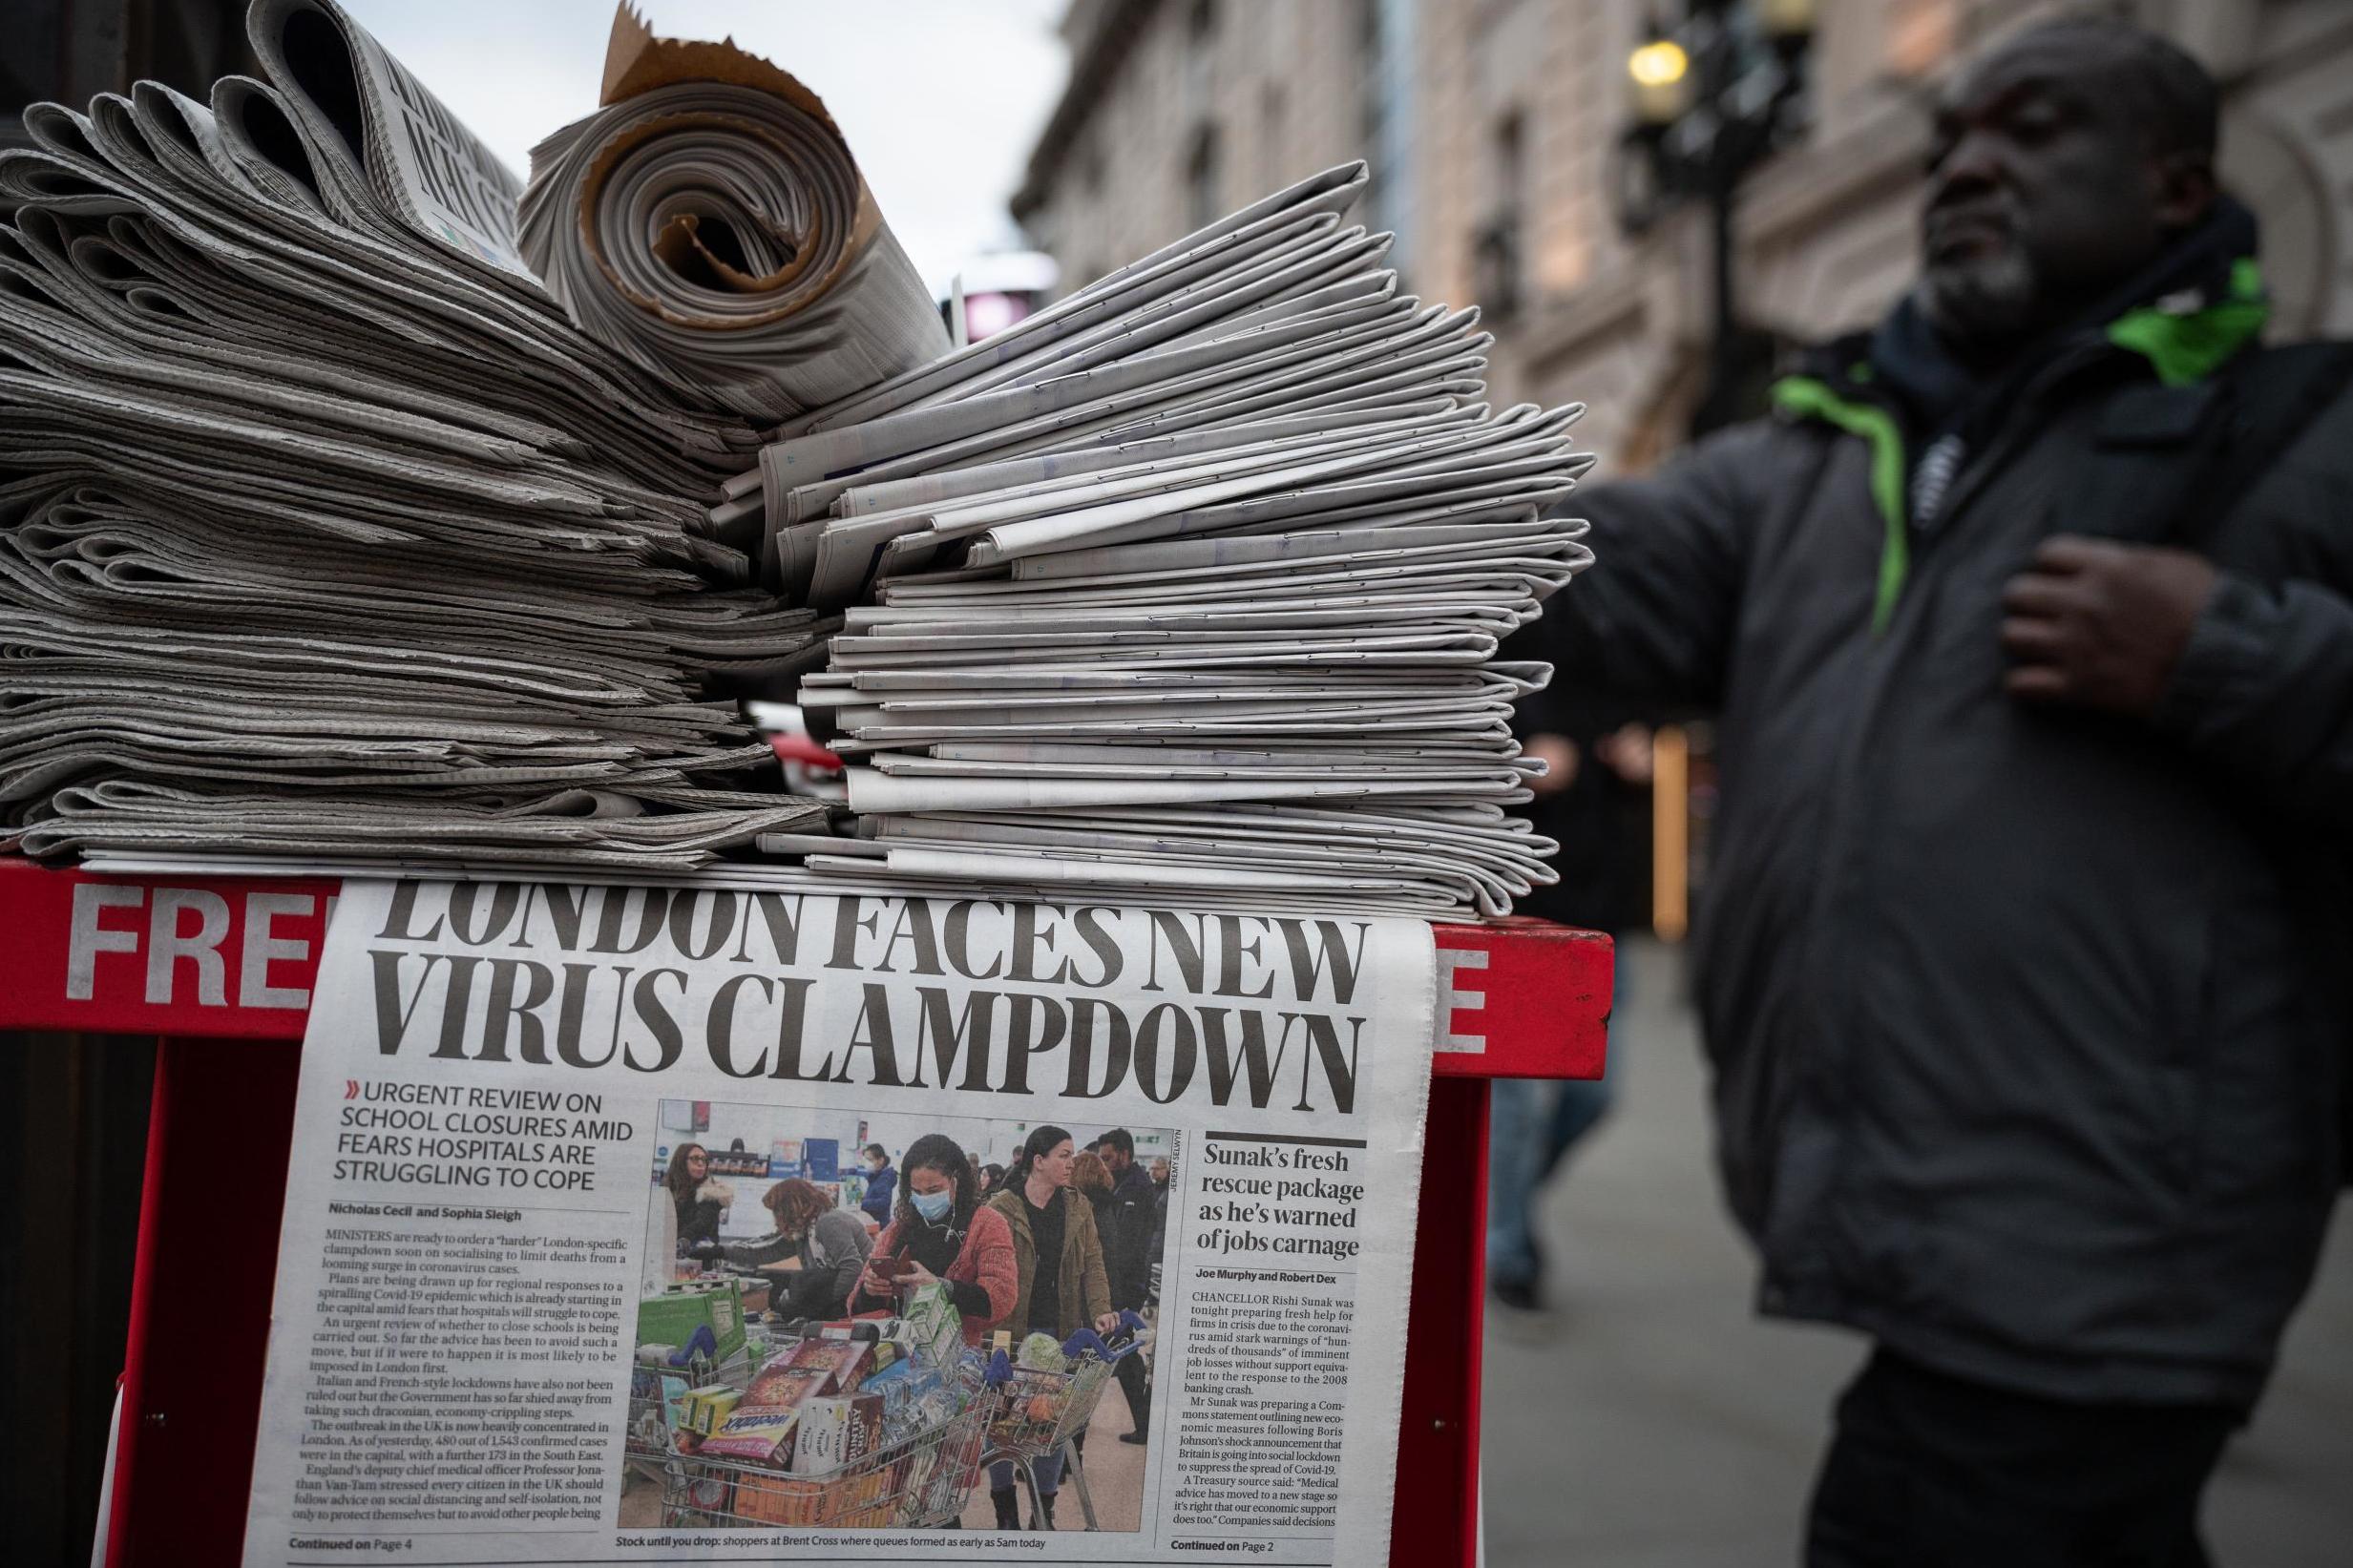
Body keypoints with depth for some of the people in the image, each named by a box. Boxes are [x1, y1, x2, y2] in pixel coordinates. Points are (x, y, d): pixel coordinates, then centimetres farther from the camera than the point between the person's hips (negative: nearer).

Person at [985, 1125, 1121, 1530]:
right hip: (1008, 1329, -3)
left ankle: (1043, 1511, 19)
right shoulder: (1001, 1208, -6)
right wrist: (989, 1326, -15)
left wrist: (1100, 1310, -10)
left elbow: (1092, 1263, 5)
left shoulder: (1078, 1210, 8)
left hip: (1059, 1330, 3)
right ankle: (1005, 1508, 21)